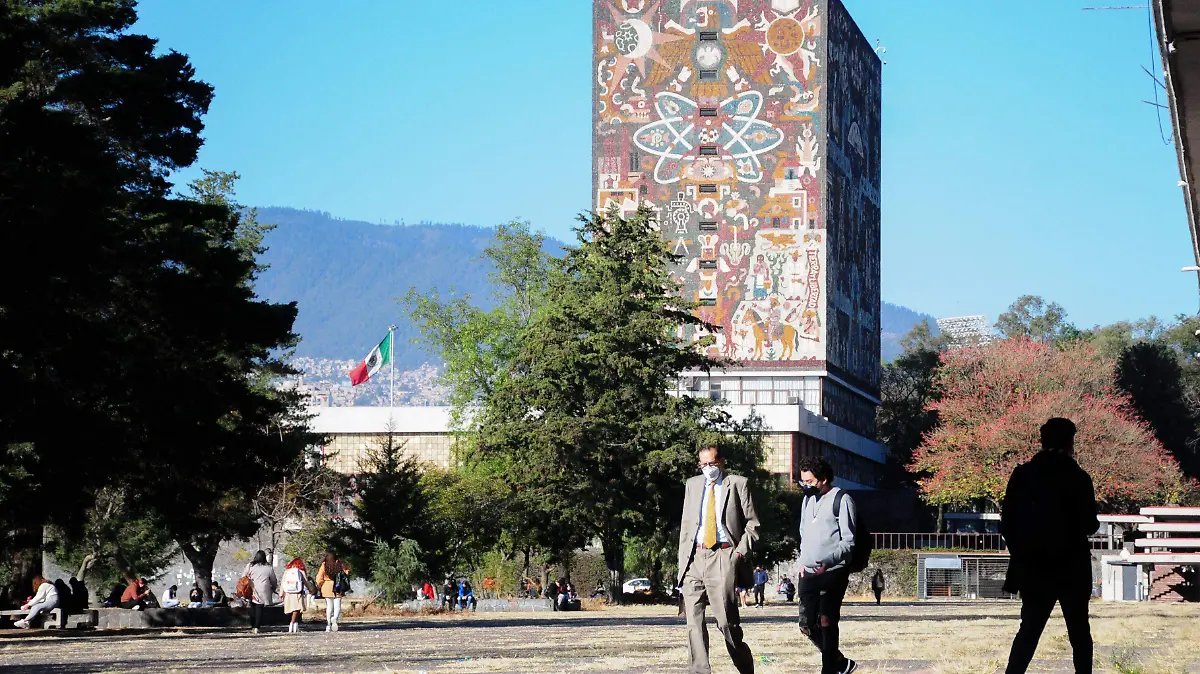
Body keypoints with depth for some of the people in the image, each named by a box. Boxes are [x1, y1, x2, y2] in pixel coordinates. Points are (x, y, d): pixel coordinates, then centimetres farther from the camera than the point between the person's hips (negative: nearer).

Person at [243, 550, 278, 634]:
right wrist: (274, 588, 32)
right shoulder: (268, 568, 3)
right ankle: (257, 627, -5)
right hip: (263, 591, -1)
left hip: (252, 591, 1)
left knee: (252, 608, 11)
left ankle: (253, 626, 13)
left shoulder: (250, 566, 3)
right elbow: (273, 580, 13)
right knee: (259, 608, 0)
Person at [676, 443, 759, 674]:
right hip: (694, 558, 5)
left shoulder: (738, 484, 6)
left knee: (727, 623, -10)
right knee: (694, 622, -2)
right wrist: (683, 560, 10)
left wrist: (740, 552, -6)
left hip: (723, 557, -4)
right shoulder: (692, 485, 19)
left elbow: (752, 525, 6)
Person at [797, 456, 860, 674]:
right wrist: (803, 562, 12)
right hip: (808, 573, 7)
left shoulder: (841, 500, -7)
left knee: (826, 622, -10)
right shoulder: (807, 500, 16)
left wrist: (829, 562, -23)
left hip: (833, 572, -7)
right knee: (807, 625, 4)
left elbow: (849, 541, -10)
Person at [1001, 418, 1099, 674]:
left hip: (1033, 568, 3)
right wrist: (1091, 523, 13)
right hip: (1071, 569, -3)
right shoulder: (1078, 478, -9)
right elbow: (1089, 525, -10)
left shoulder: (1022, 474, 0)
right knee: (1079, 633, 9)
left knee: (1029, 629, 9)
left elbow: (1007, 520, 0)